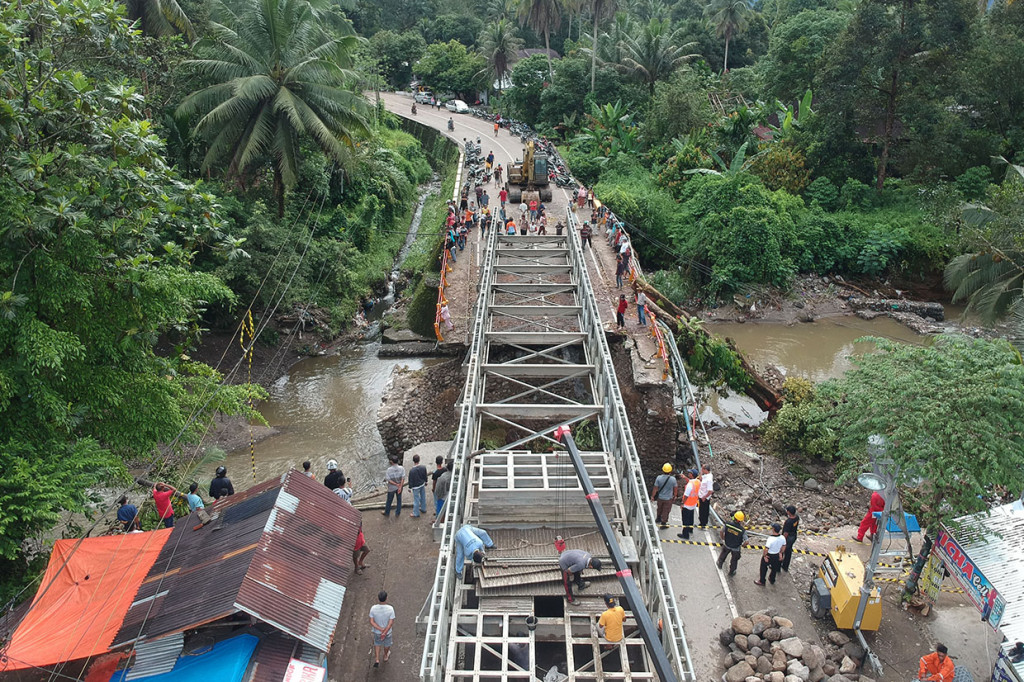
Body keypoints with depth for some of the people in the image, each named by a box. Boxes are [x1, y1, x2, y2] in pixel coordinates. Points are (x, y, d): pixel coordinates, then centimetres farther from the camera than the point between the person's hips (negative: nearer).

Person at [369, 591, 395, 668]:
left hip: (376, 632, 1)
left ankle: (377, 660, 26)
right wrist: (385, 632, -20)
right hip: (388, 632, -1)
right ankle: (386, 656, 53)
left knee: (377, 644, 31)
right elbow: (391, 623, -26)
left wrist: (381, 629, -19)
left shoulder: (373, 608, -25)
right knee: (387, 644, 29)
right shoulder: (390, 609, -29)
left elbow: (372, 622, -20)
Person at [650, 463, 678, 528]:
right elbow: (675, 489, -5)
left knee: (659, 509, 26)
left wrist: (652, 496, 2)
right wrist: (674, 496, 12)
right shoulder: (673, 479, -18)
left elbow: (655, 488, -11)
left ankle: (658, 519, 48)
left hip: (660, 497, 2)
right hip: (668, 498, -2)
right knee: (666, 511, 15)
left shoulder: (659, 478, -18)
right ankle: (663, 523, 27)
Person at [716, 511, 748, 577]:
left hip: (727, 545, 2)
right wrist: (742, 545, -5)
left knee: (723, 553, 34)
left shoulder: (727, 524, -26)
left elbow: (721, 532, -11)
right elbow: (746, 542, -27)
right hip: (736, 548, -2)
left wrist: (723, 539, 9)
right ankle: (731, 572, 47)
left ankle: (720, 564, 59)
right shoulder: (743, 530, -33)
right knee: (734, 559, 26)